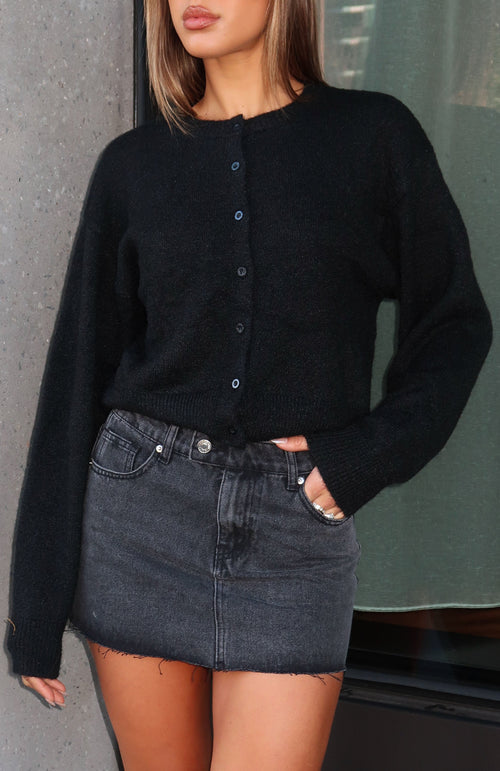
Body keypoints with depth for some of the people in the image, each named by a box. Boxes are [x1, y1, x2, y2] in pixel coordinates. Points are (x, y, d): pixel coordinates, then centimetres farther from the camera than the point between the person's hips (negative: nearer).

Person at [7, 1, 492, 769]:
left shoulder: (376, 136, -1)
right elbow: (79, 372, 3)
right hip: (139, 514, 2)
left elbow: (452, 323, 7)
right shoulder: (133, 165, 3)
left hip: (296, 537, -1)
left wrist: (375, 453, -10)